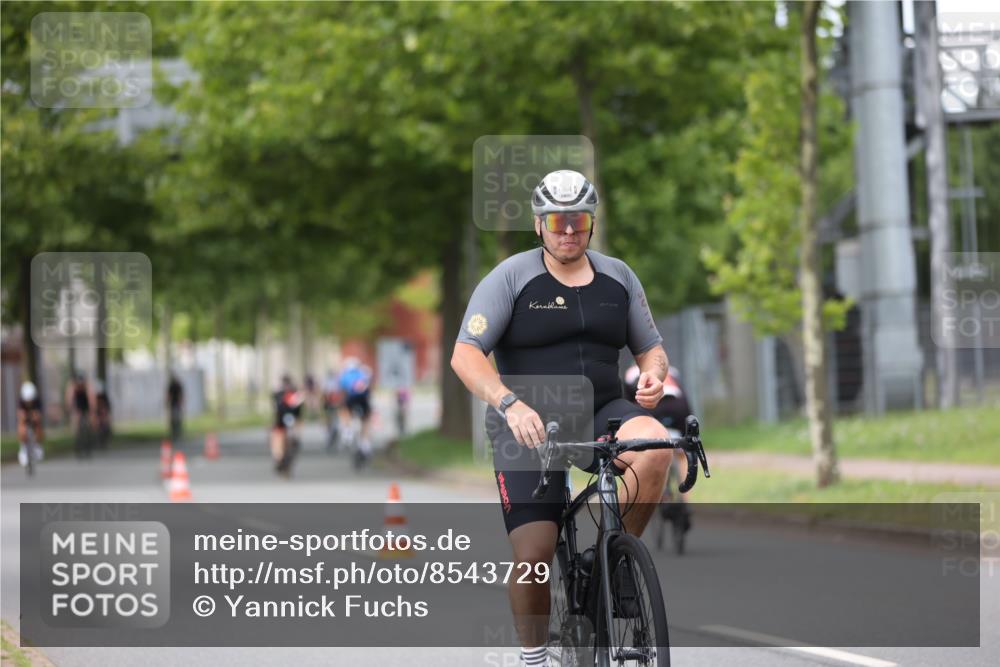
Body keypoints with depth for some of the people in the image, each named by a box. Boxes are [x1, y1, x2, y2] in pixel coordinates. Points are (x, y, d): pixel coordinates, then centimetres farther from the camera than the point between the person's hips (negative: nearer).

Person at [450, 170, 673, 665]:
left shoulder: (618, 278, 8)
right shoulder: (512, 277, -5)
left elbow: (651, 348, 15)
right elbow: (465, 355, -13)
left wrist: (653, 374, -11)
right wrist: (510, 405, -29)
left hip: (601, 413, 3)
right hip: (528, 427, -3)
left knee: (654, 443, -31)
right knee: (534, 553, -14)